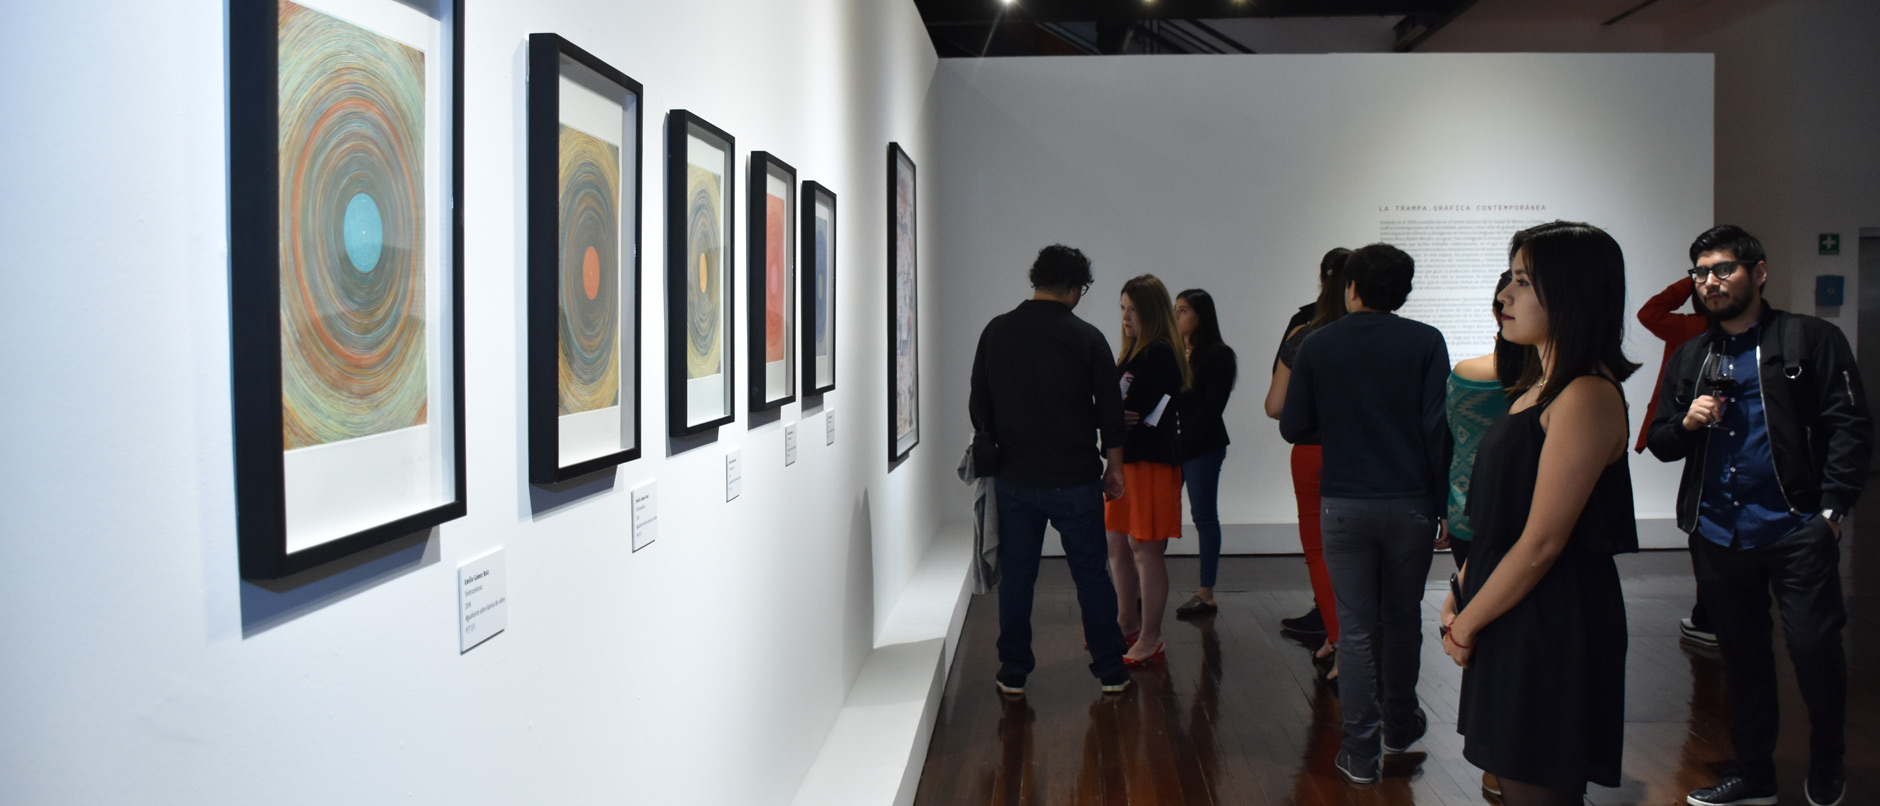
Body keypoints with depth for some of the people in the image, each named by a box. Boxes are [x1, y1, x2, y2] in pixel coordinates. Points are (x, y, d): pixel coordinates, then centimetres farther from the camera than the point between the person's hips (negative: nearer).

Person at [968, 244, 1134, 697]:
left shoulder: (997, 332, 1)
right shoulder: (1087, 338, -8)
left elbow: (979, 406, 7)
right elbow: (1110, 410, -3)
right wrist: (1114, 466, 10)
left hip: (1014, 477, 2)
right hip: (1074, 480, -2)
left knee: (1015, 575, 10)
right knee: (1091, 575, 9)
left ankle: (1013, 672, 16)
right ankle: (1110, 671, 17)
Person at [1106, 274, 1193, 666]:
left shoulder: (1161, 355, -13)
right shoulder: (1132, 352, 14)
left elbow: (1132, 410, -20)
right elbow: (1119, 407, 8)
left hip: (1152, 463, -9)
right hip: (1125, 460, 9)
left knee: (1144, 549, -4)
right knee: (1117, 545, 15)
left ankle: (1151, 638, 5)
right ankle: (1128, 623, 29)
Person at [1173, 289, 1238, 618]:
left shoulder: (1219, 355, -5)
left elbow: (1210, 408, -10)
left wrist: (1183, 443, -13)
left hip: (1202, 448, -5)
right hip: (1170, 445, 5)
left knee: (1204, 516, 2)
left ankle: (1206, 594, 8)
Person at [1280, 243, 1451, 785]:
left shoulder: (1317, 345, -2)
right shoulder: (1425, 343, -4)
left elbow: (1293, 427, 0)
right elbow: (1438, 429, -8)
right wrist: (1443, 504, -1)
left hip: (1344, 505, 0)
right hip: (1411, 503, 1)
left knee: (1356, 628, 5)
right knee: (1402, 618, 18)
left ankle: (1361, 753, 6)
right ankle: (1400, 726, 34)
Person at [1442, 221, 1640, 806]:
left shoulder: (1587, 396, -18)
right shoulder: (1543, 386, 13)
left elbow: (1541, 543, -20)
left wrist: (1465, 625, -11)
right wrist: (1462, 590, 4)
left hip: (1552, 627, -9)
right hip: (1514, 622, 9)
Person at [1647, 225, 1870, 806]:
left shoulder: (1811, 340, 0)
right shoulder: (1689, 359, 15)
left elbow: (1850, 430, -5)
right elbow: (1658, 441, 17)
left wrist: (1831, 510, -13)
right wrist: (1687, 422, -5)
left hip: (1794, 530, -4)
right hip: (1717, 535, 5)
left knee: (1814, 647, -7)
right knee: (1742, 658, 12)